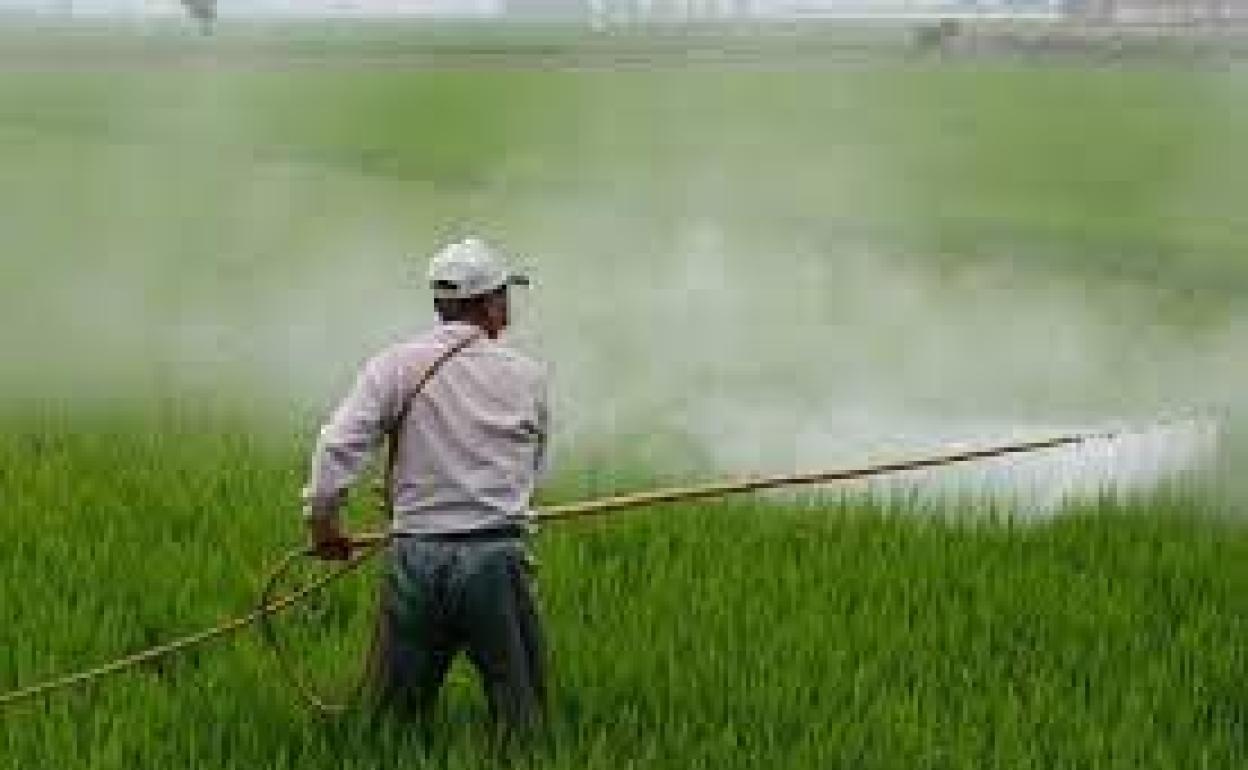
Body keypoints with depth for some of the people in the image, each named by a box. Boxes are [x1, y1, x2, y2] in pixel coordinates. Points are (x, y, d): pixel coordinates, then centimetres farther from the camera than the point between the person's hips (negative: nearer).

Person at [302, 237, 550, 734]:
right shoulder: (527, 376, 5)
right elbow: (532, 467, 13)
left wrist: (322, 522, 2)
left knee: (396, 717, 11)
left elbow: (338, 446, -10)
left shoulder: (395, 366, 0)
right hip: (497, 557, 0)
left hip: (415, 558, 1)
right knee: (521, 722, 8)